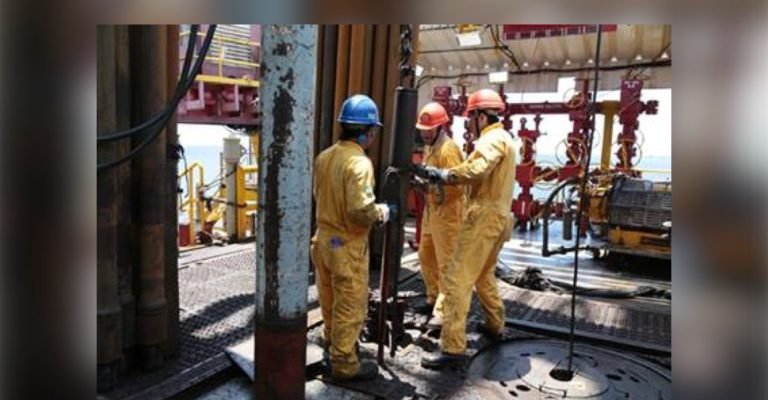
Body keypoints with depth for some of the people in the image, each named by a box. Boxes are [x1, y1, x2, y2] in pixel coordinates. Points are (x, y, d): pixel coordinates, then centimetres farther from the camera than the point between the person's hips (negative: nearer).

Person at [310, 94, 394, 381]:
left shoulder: (324, 156, 3)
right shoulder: (359, 162, -24)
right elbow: (361, 209, -30)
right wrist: (382, 213, -11)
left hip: (323, 237, 9)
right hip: (347, 245, -9)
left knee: (330, 298, 26)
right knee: (350, 306, 6)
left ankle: (332, 339, 48)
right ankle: (344, 364, 19)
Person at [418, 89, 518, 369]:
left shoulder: (492, 139, -12)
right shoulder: (504, 139, 21)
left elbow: (475, 170, -31)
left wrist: (443, 174, -18)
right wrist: (446, 176, 0)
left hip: (485, 216, -11)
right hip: (499, 215, 11)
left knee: (457, 280, -11)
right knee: (483, 274, 25)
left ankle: (453, 348, -11)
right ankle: (495, 324, 40)